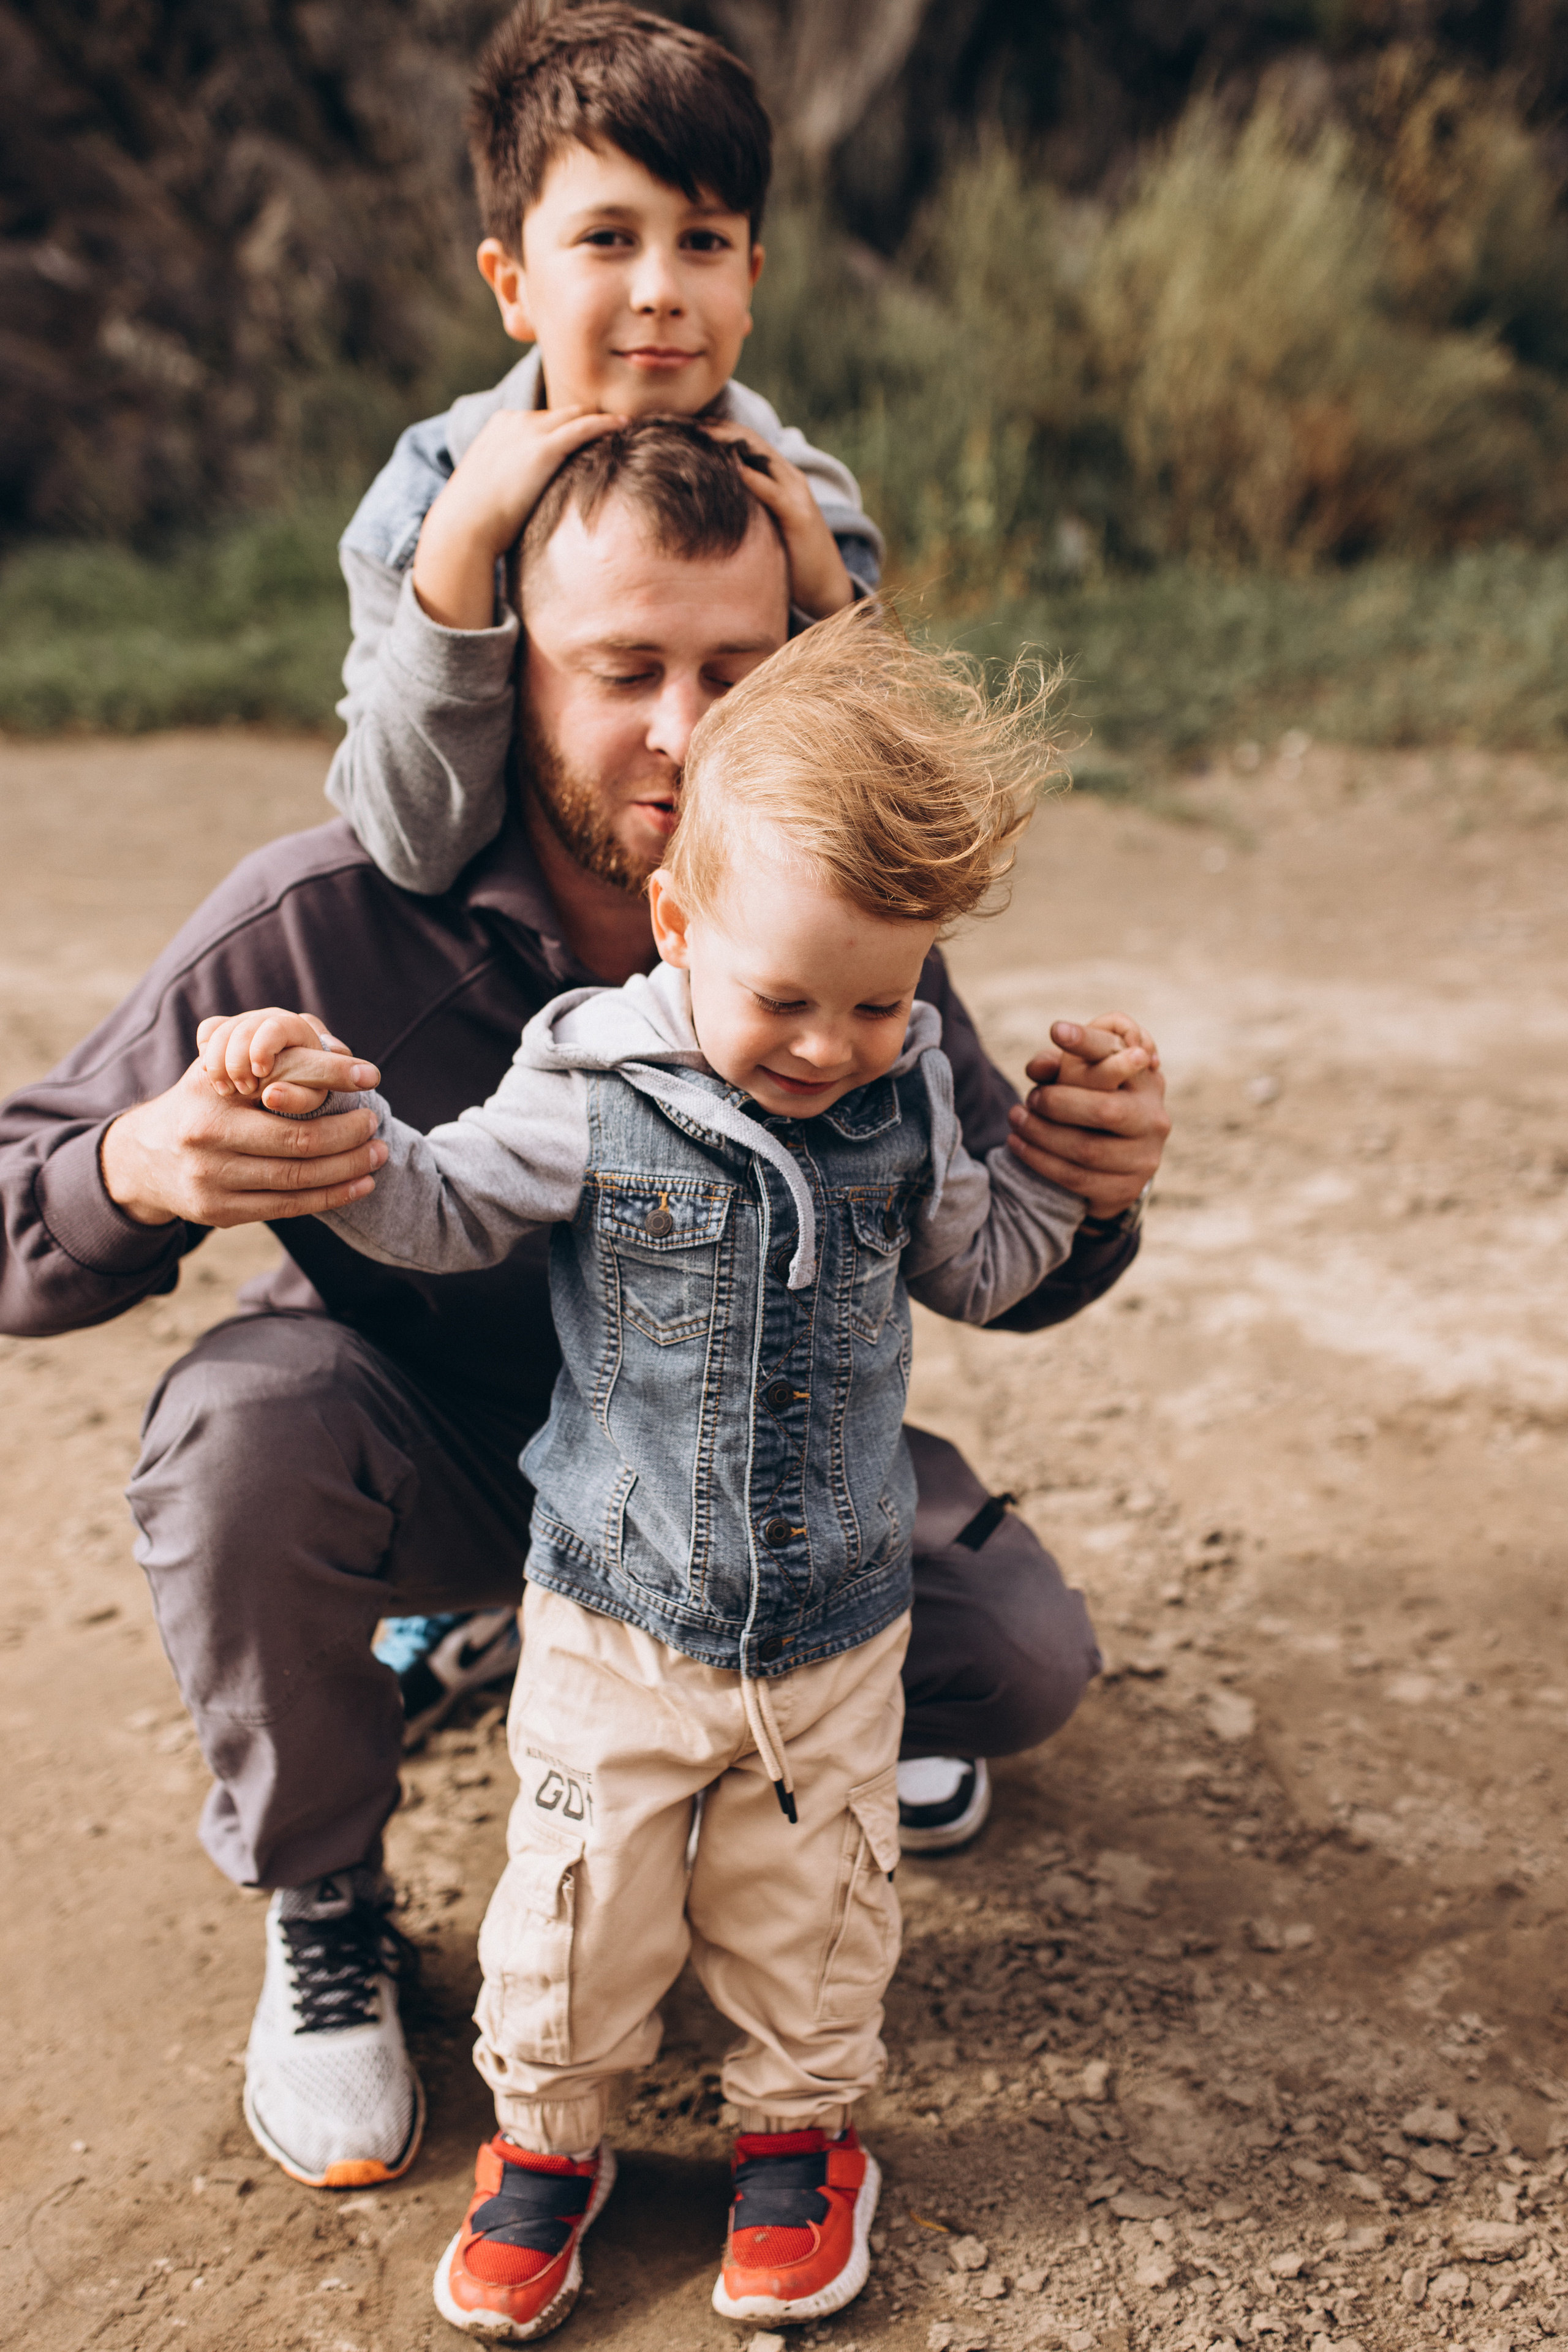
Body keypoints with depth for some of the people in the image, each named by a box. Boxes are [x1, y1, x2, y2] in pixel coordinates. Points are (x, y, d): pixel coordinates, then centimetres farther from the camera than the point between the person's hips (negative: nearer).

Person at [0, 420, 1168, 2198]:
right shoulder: (325, 920, -27)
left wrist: (1088, 1191, -34)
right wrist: (146, 1173, -47)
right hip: (422, 1445, -2)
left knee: (1026, 1661, -14)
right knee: (241, 1430, -34)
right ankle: (319, 1911, -5)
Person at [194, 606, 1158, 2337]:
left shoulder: (906, 1098, -5)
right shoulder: (598, 1091, -15)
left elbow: (974, 1268, 11)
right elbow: (439, 1210, -5)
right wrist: (321, 1116, -19)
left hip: (835, 1623, 2)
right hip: (619, 1619, -2)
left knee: (814, 1906, 15)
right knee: (581, 1898, 9)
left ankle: (798, 2127, 41)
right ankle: (548, 2136, 35)